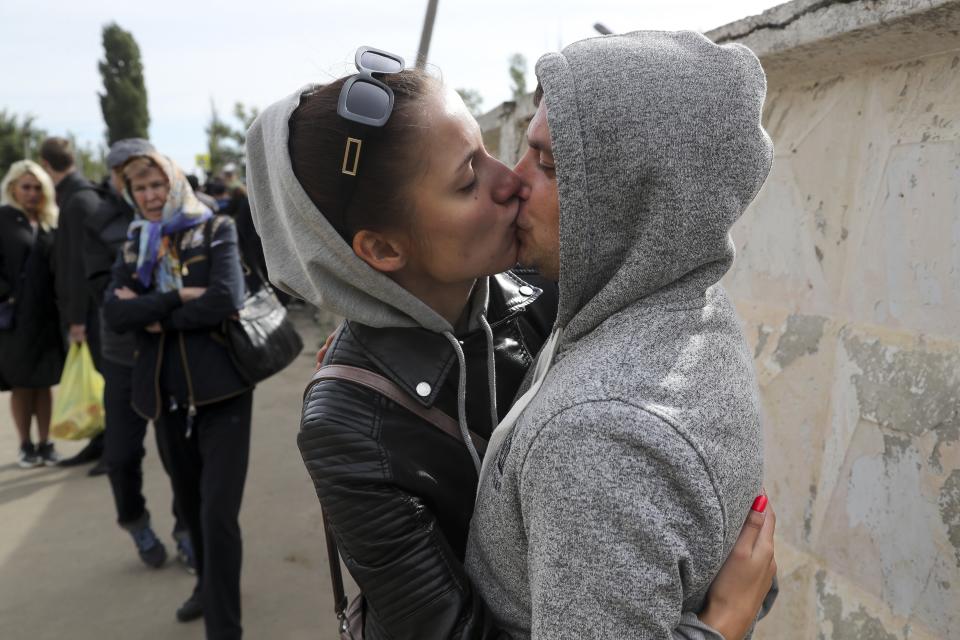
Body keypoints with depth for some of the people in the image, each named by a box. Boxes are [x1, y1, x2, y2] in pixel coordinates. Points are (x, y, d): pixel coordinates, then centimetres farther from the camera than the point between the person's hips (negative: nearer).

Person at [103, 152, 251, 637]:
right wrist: (177, 298, -17)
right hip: (167, 393, 5)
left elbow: (225, 300, -18)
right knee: (190, 503, 20)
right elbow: (114, 312, -5)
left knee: (218, 513, -7)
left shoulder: (216, 230, -2)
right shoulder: (135, 245, 10)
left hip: (220, 389, -5)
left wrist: (153, 314, -10)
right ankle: (208, 586, 43)